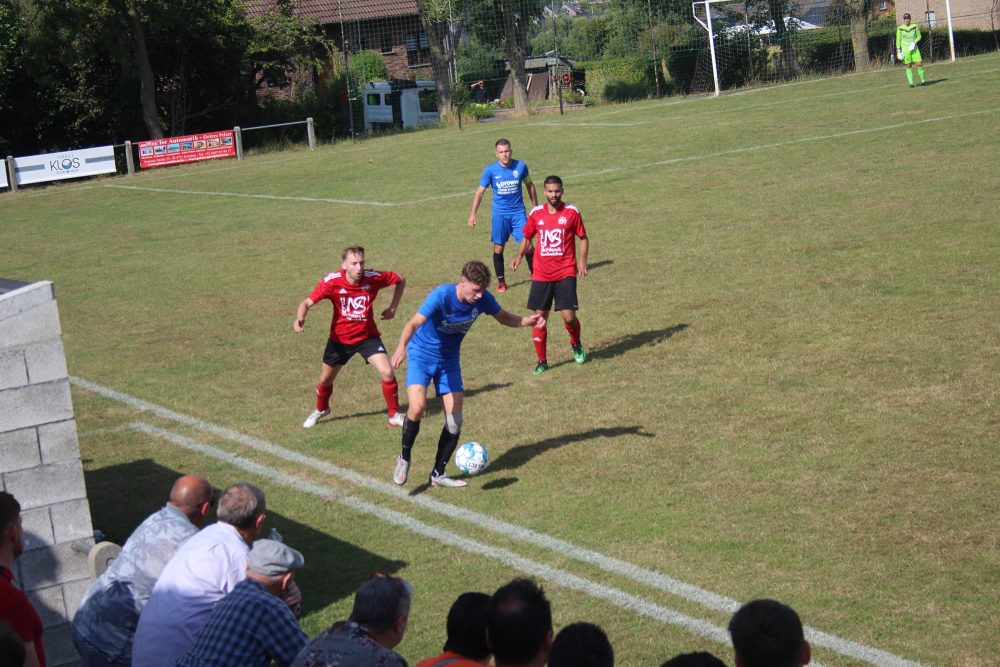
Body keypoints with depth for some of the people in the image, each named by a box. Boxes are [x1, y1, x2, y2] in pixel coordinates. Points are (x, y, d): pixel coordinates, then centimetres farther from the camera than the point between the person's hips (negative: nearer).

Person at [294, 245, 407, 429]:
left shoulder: (373, 277, -20)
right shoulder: (332, 281, -23)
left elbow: (401, 280, -2)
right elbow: (307, 303, -19)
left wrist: (392, 308, -6)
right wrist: (300, 319, -40)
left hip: (367, 336, -1)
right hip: (340, 338, 1)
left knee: (387, 373, -17)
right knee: (325, 380, 15)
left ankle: (395, 415, 5)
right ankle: (321, 410, 48)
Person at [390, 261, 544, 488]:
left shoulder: (483, 299, -13)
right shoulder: (441, 295, -28)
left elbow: (504, 317, 6)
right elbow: (414, 323, -39)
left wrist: (526, 321, -14)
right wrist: (402, 346, -59)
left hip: (449, 361, 5)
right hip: (421, 356, -5)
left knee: (455, 420, -1)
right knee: (417, 407, -25)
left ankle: (438, 474, 16)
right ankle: (404, 458, 0)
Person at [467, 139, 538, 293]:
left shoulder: (520, 166, -4)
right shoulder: (490, 170, -8)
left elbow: (530, 185, 11)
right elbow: (480, 191, -4)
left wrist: (535, 207, 15)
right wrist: (473, 214, -11)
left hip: (518, 212, 0)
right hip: (499, 214, 0)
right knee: (498, 249, 5)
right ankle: (501, 281, 20)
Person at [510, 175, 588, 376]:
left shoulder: (571, 212, -2)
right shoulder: (536, 213, 4)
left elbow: (583, 238, 6)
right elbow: (527, 237, 17)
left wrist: (582, 259, -9)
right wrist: (519, 256, 1)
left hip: (565, 273, -2)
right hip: (541, 274, 2)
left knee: (568, 316, -10)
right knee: (540, 317, 2)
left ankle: (576, 344, 23)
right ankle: (542, 361, 14)